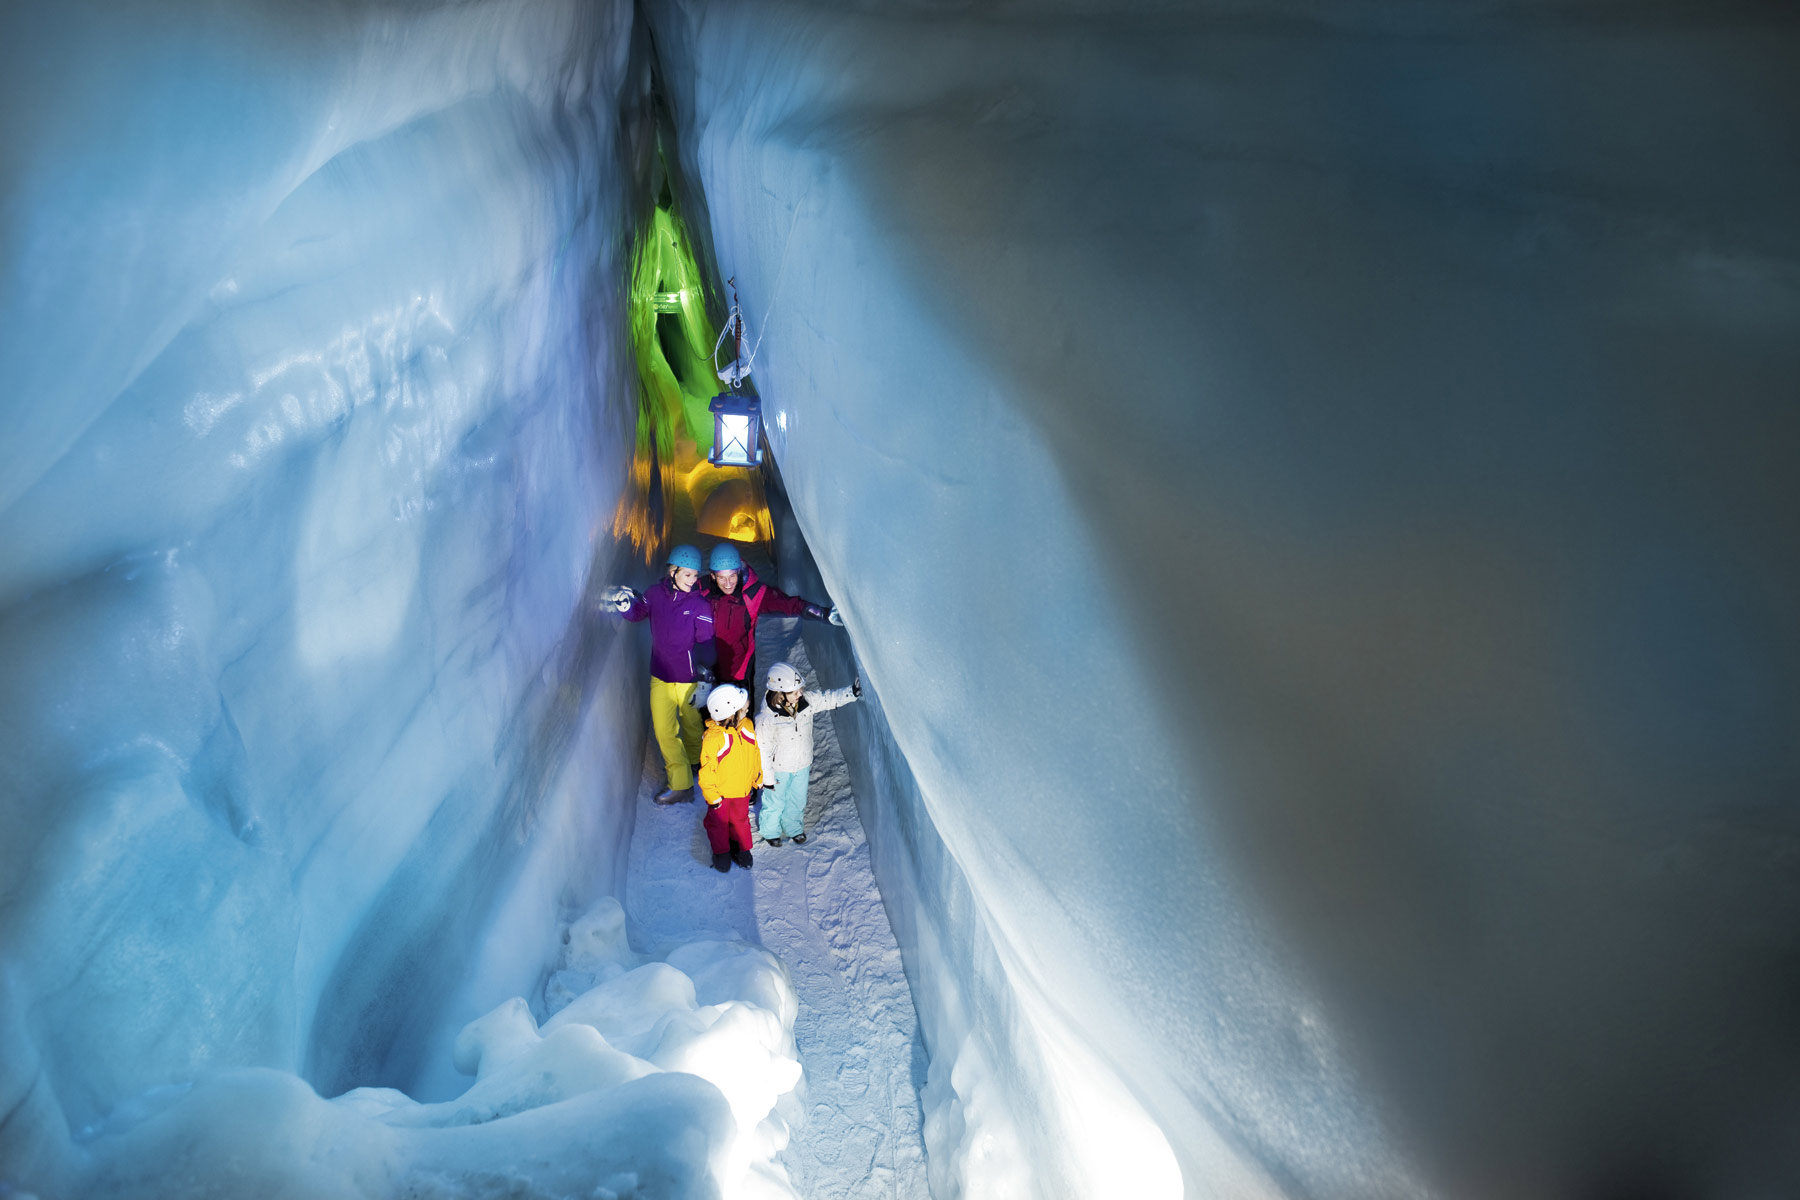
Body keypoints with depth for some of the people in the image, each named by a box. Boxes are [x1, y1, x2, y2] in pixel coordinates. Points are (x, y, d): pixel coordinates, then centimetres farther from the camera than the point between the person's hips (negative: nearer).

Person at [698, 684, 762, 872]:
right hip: (721, 792, -5)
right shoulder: (712, 738, -32)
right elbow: (706, 770, -22)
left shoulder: (747, 726, -12)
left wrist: (758, 778, 13)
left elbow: (755, 753, 4)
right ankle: (721, 852, 41)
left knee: (740, 819, 24)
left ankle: (741, 848, 47)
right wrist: (712, 796, -15)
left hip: (742, 788, 5)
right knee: (719, 822, 18)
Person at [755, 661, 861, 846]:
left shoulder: (806, 702, -18)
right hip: (779, 770, -5)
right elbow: (763, 750, -23)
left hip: (802, 765, 5)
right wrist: (767, 777, -15)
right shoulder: (766, 717, -32)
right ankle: (770, 831, 49)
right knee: (775, 803, 20)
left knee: (798, 800, 27)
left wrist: (852, 692, -21)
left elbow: (829, 699, -6)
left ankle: (794, 828, 54)